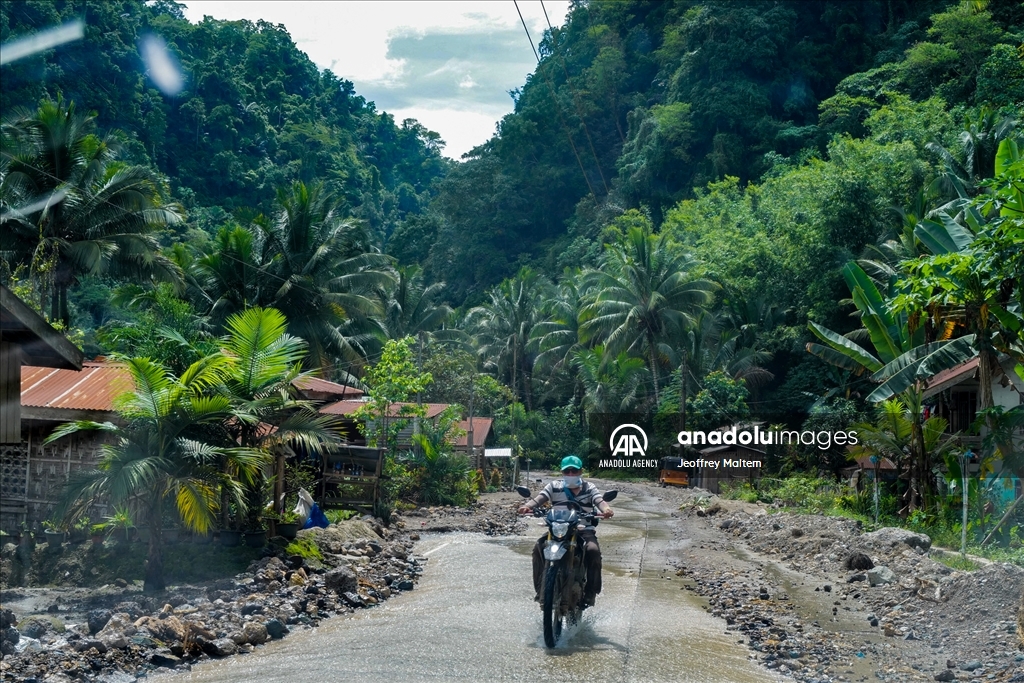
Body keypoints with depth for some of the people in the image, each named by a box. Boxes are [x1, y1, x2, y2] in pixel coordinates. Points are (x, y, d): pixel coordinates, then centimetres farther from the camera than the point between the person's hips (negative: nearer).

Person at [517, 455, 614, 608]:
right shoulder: (554, 486, 8)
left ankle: (591, 592, -15)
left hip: (584, 530, -1)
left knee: (593, 550, -30)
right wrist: (527, 506, -28)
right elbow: (540, 497, -6)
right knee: (539, 548, -24)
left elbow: (599, 501, -8)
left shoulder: (589, 488, 8)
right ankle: (540, 589, -9)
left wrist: (606, 509, -33)